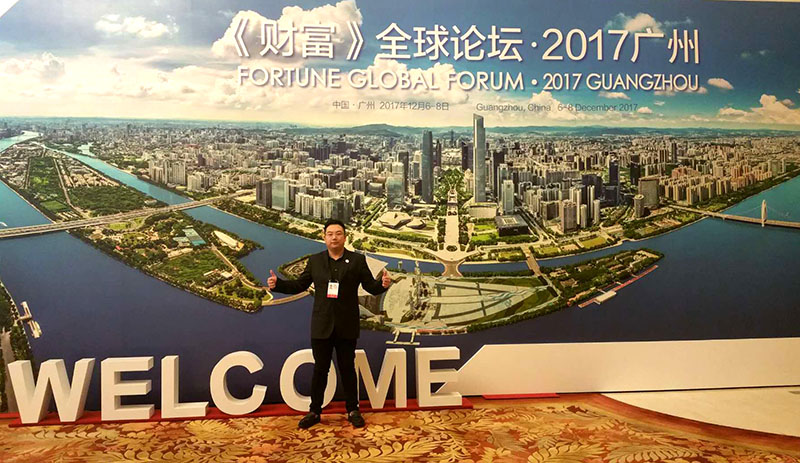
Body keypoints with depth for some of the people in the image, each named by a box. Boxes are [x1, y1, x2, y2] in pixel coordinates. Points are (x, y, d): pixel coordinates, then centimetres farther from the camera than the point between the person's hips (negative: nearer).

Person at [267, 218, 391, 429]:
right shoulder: (315, 261, 5)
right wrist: (277, 284, -6)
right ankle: (314, 411, 22)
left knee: (347, 369, 10)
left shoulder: (357, 260, 0)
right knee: (320, 369, 9)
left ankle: (353, 411, 23)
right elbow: (299, 285, 7)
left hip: (346, 327, -1)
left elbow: (371, 287, -1)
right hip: (321, 326, 1)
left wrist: (383, 284, -22)